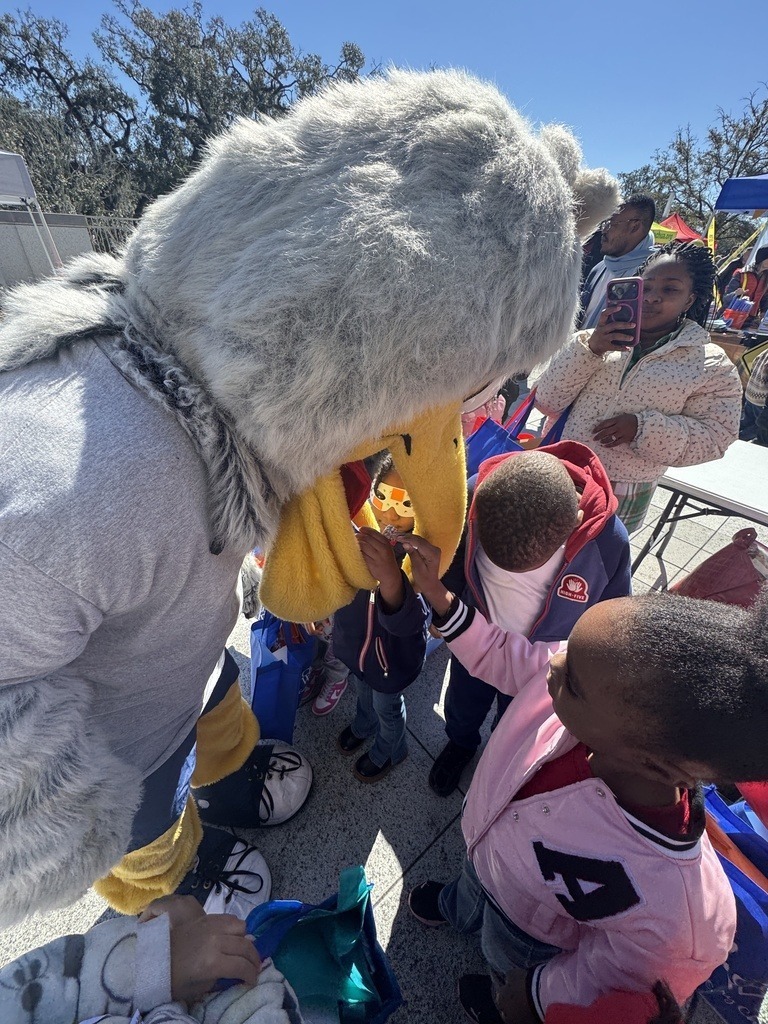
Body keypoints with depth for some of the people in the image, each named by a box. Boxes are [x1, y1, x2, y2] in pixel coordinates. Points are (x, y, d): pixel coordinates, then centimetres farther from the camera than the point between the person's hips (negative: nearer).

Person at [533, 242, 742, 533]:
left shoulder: (711, 365, -2)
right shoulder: (600, 339, 0)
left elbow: (715, 436, -7)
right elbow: (547, 402, -7)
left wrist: (643, 428, -22)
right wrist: (589, 348, -21)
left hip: (622, 497, -2)